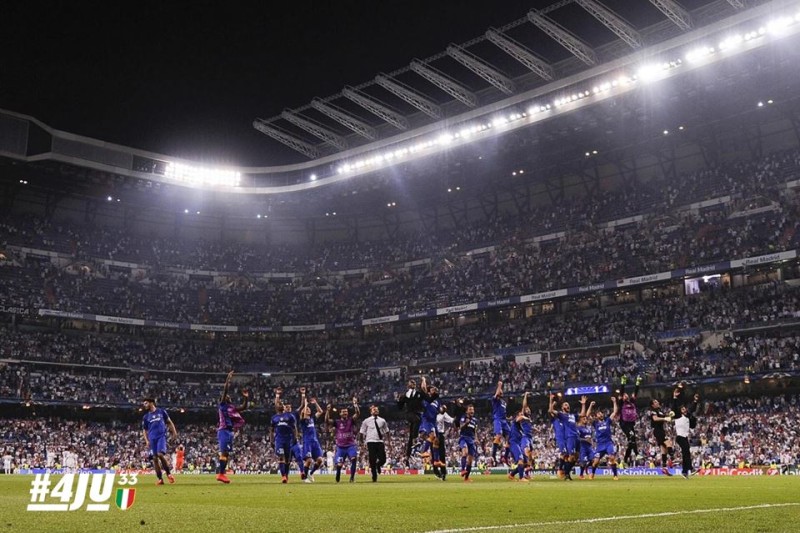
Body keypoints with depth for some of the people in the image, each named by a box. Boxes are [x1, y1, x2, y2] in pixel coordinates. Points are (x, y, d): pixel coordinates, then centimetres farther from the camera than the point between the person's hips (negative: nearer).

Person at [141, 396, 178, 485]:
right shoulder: (145, 417, 14)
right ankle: (160, 479, 4)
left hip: (162, 436, -3)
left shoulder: (161, 411, 9)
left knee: (160, 454, -21)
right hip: (152, 438, 3)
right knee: (154, 458, -2)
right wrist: (146, 441, 4)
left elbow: (169, 422, 12)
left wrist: (174, 432, 3)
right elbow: (144, 430, 17)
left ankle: (168, 473, -5)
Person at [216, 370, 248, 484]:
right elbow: (225, 390, -9)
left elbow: (243, 407, 23)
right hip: (223, 431, -8)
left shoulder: (232, 407, 19)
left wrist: (246, 398, 11)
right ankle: (221, 474, -16)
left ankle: (220, 473, 10)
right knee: (224, 452, -14)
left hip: (230, 431, 8)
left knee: (226, 454, 7)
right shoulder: (222, 405, 0)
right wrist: (228, 378, -10)